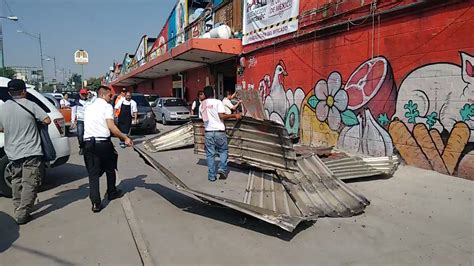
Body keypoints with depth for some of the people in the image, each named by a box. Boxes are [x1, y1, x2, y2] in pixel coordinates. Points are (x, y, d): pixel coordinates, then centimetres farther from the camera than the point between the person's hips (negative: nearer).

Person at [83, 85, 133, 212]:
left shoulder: (89, 107, 19)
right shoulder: (107, 106, -2)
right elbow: (111, 127, -13)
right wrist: (125, 138, -7)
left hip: (88, 143, 5)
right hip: (103, 142, -5)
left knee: (93, 173, 5)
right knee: (110, 169, 18)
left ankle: (95, 203, -1)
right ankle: (112, 193, 34)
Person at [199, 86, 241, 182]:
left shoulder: (202, 105, 11)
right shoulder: (217, 102, -5)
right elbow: (222, 116, -15)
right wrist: (234, 115, -9)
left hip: (208, 131, 4)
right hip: (219, 131, -4)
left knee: (210, 154, 8)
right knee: (223, 151, 15)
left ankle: (212, 176, 11)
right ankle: (222, 168, 0)